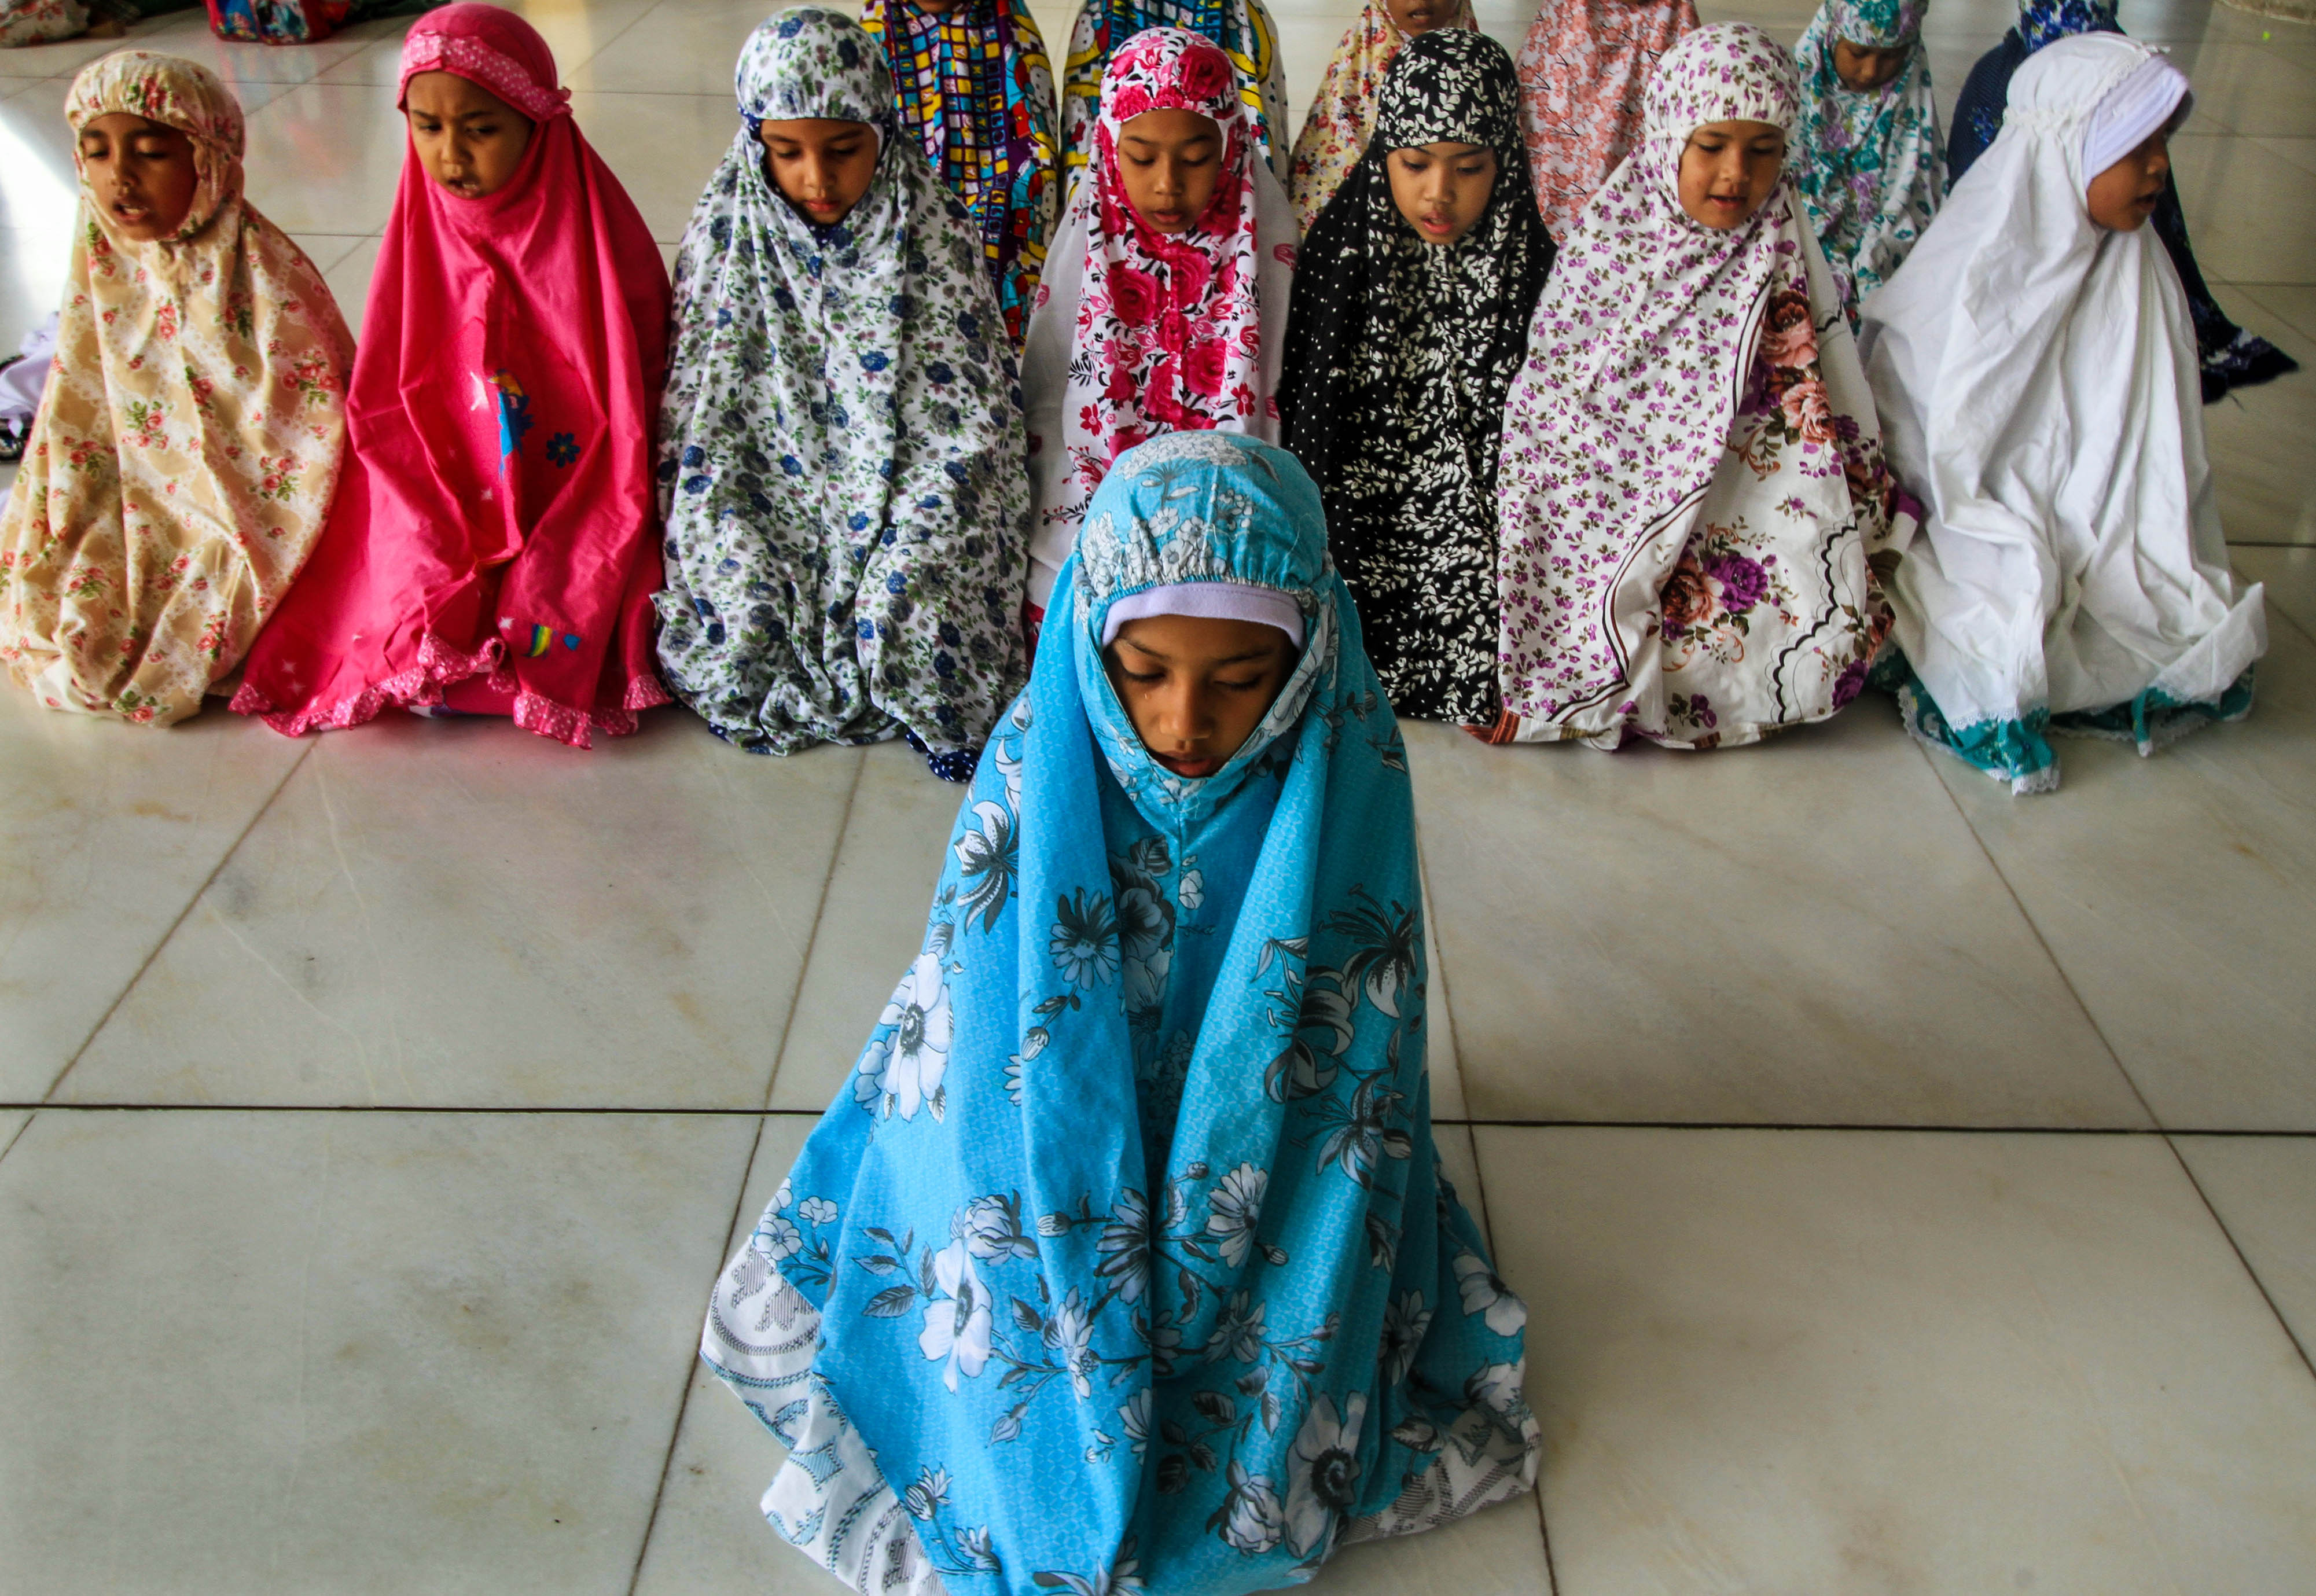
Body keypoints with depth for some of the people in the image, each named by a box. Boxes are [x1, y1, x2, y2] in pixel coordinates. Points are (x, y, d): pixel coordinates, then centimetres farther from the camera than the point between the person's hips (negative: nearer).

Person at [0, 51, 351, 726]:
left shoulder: (266, 279, -22)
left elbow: (315, 446, -17)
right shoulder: (104, 260, -3)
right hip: (147, 503, 6)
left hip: (250, 513, -6)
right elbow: (78, 426, 6)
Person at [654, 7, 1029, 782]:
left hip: (906, 507, -2)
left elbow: (968, 418, -9)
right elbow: (697, 410, 0)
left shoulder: (932, 231, -8)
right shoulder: (727, 231, -2)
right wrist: (737, 567, -11)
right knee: (726, 642, -19)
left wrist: (898, 572, -18)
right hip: (773, 509, 2)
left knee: (918, 632, -26)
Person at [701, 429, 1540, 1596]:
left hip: (1264, 1177, 0)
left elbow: (1357, 1064, -9)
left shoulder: (1345, 777, -19)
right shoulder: (1038, 771, -19)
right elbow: (958, 1034, -9)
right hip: (1067, 1152, 0)